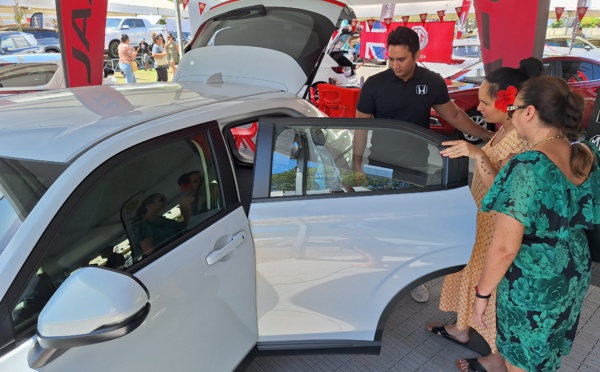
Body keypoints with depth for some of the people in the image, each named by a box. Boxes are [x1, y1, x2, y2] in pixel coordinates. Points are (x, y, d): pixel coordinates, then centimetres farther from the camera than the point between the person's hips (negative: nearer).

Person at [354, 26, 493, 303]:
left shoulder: (433, 83, -5)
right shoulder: (374, 84, -10)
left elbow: (454, 116, 7)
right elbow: (361, 127, -4)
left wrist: (488, 136, 4)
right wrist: (357, 166, -6)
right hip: (380, 168, -1)